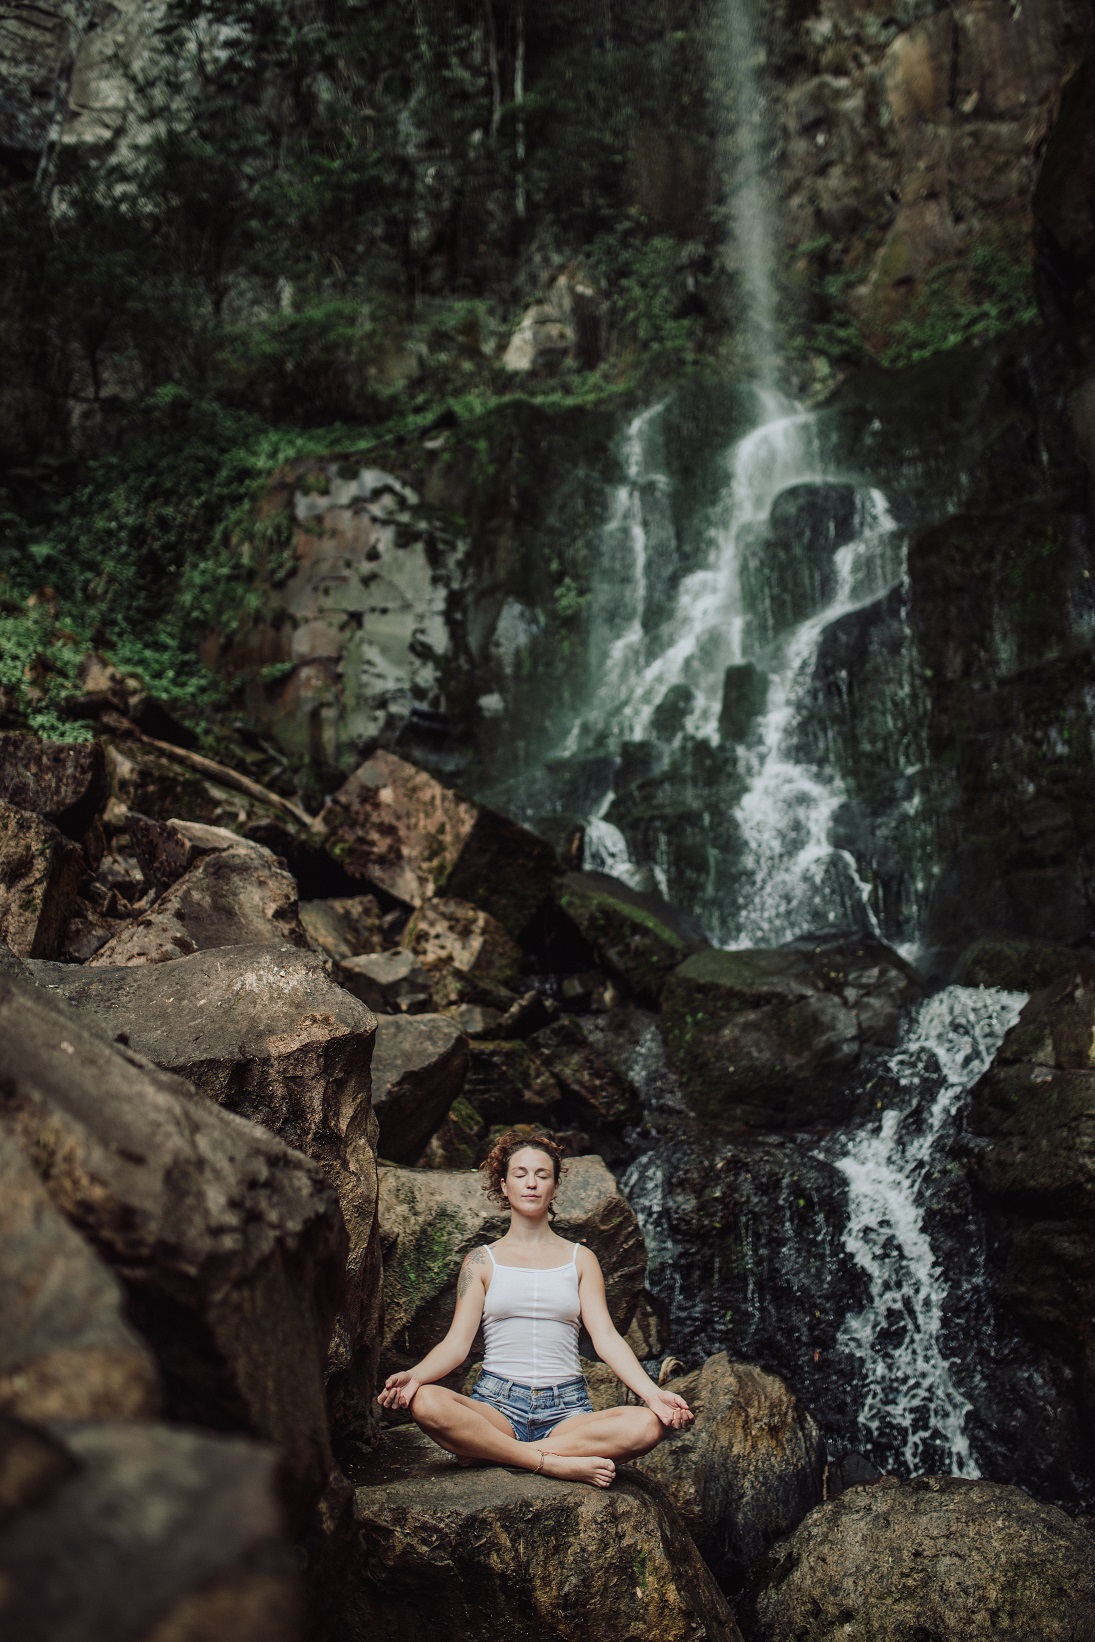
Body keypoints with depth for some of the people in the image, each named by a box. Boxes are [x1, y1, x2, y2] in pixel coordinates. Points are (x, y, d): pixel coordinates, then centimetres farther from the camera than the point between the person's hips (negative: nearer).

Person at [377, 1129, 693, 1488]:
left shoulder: (580, 1259, 14)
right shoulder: (482, 1261, 11)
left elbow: (606, 1338, 4)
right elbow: (456, 1343, 1)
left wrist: (653, 1394, -14)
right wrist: (414, 1375, -21)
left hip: (566, 1408, 2)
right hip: (496, 1403, -1)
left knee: (648, 1425, -29)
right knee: (425, 1402, -33)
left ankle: (490, 1452, -20)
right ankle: (560, 1464, -24)